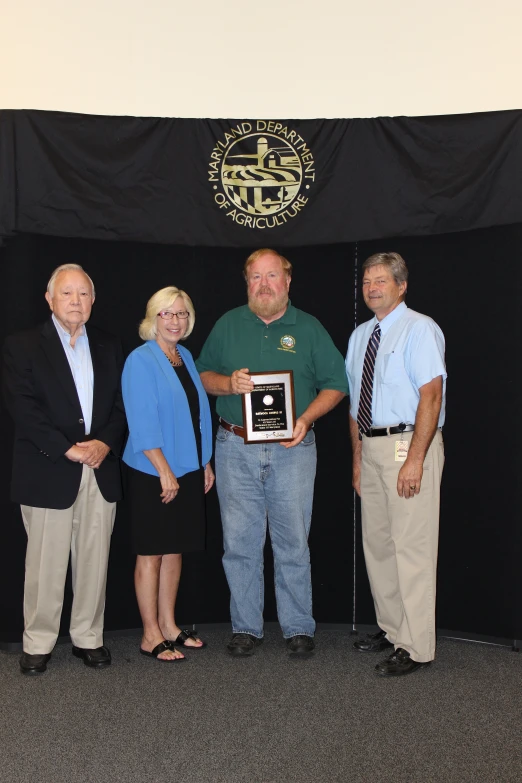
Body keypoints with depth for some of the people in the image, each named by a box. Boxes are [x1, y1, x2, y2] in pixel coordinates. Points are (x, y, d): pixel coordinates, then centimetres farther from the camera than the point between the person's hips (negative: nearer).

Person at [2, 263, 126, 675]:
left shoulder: (110, 347, 13)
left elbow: (121, 404, 8)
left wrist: (105, 443, -10)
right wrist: (67, 449, -15)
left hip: (101, 470, 4)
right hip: (48, 472, -3)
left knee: (94, 560, 9)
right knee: (46, 563, 4)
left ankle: (88, 637, 23)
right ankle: (38, 643, 19)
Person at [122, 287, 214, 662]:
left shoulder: (185, 357, 11)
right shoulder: (141, 360, -11)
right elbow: (143, 423, -17)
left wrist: (206, 463, 13)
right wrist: (165, 471, -19)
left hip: (187, 470, 7)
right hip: (154, 473, -7)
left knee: (174, 550, 14)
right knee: (152, 553, 2)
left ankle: (169, 626, 26)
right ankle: (151, 636, 13)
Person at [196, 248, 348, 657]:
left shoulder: (309, 328, 6)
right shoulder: (228, 324, 10)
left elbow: (335, 384, 4)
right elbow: (203, 374, 12)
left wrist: (306, 418, -11)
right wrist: (228, 383, -9)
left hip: (292, 449, -1)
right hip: (236, 448, 2)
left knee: (293, 544, 4)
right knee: (240, 544, 6)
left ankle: (299, 628, 19)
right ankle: (246, 627, 20)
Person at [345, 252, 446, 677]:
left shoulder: (420, 329, -8)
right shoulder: (360, 335, 14)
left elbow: (431, 396, -16)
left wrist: (415, 459, -21)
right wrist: (358, 457, 13)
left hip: (409, 445, -8)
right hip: (372, 447, 8)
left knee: (412, 546, -5)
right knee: (377, 542, 15)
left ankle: (416, 648, 6)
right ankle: (391, 628, 31)